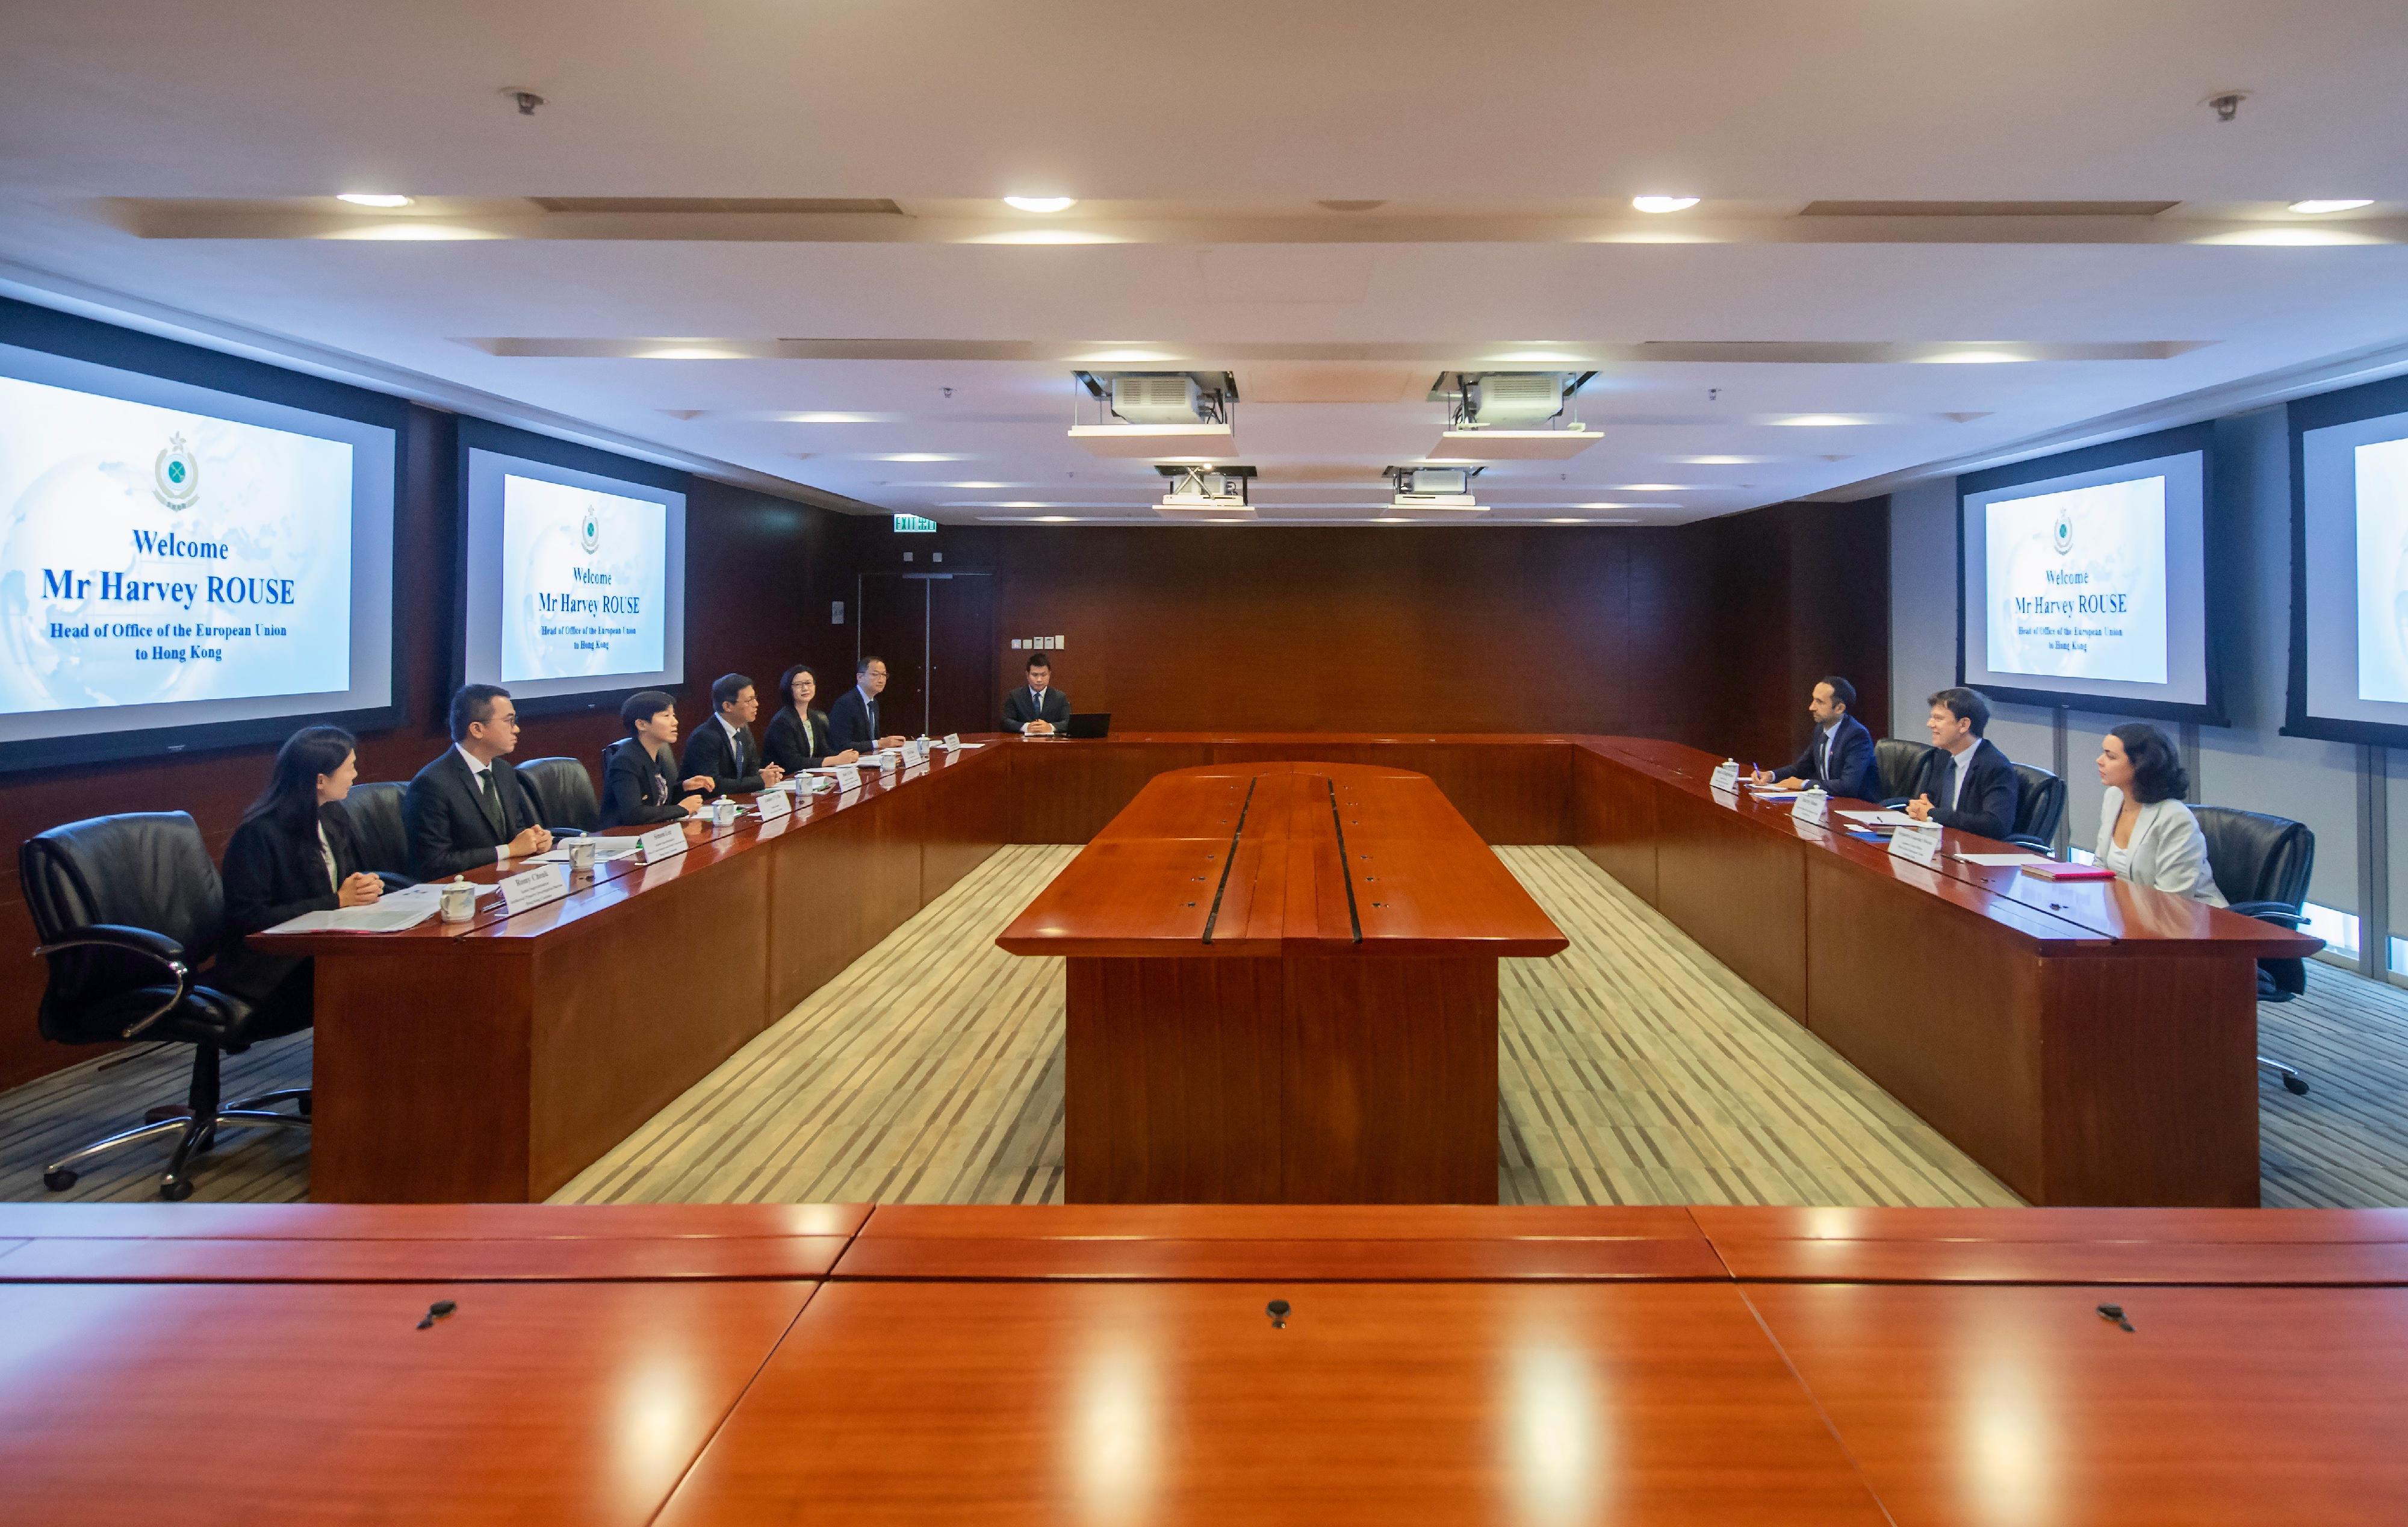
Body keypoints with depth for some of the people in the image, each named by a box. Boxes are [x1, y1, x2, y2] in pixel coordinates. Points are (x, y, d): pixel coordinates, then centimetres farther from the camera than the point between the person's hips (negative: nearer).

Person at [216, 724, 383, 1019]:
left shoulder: (333, 815, 10)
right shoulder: (259, 834, -14)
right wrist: (337, 901, -17)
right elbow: (249, 918, -16)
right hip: (268, 965, -7)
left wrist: (367, 886, -4)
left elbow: (351, 875, 22)